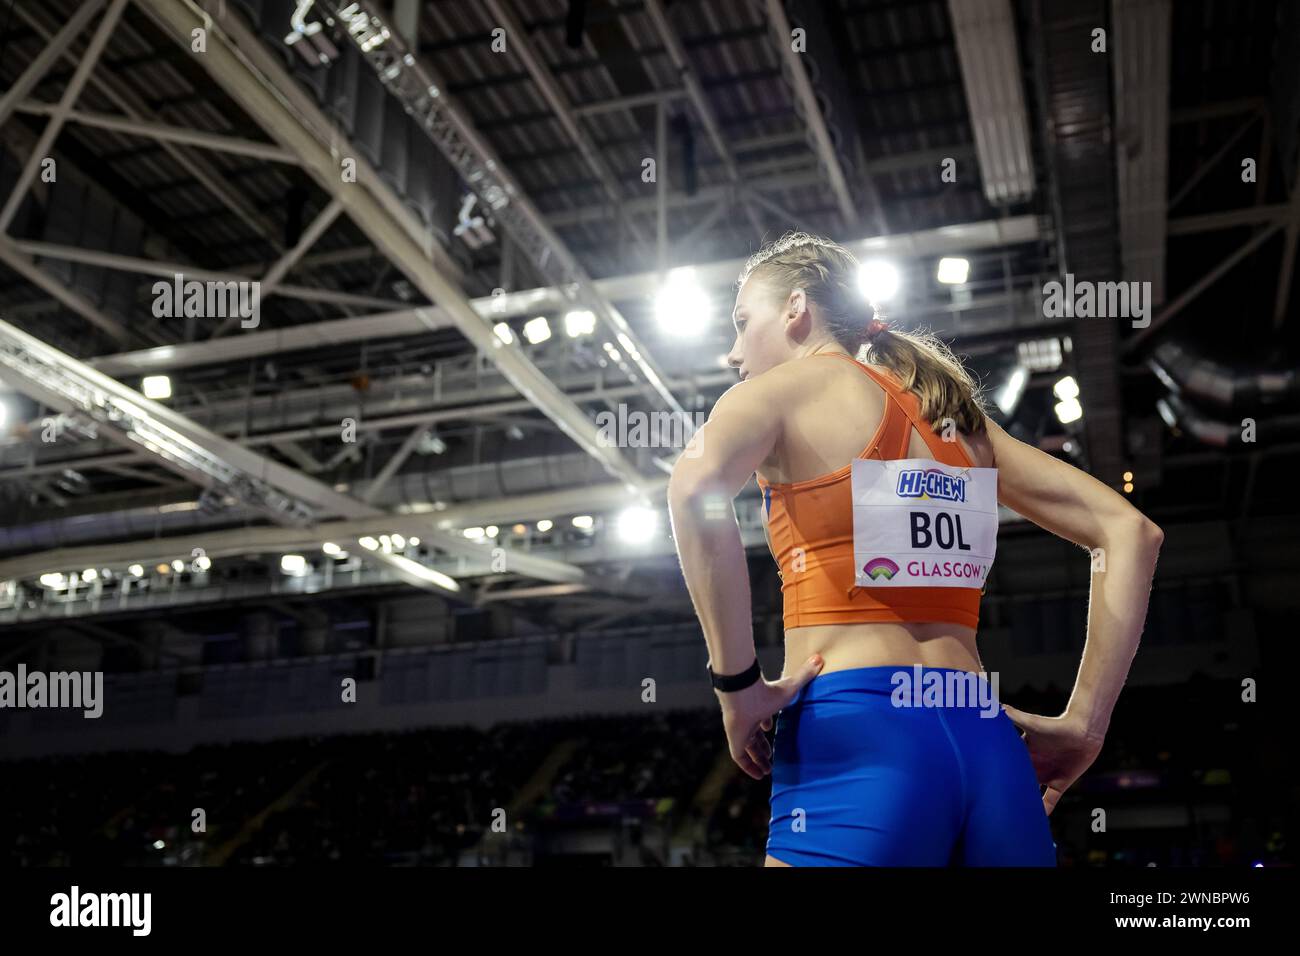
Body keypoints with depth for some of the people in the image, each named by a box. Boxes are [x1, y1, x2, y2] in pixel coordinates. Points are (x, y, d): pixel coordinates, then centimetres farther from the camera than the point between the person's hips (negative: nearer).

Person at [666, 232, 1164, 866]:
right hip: (988, 746, 6)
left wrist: (736, 685, -13)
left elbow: (697, 487, -19)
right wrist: (1084, 725, 13)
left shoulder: (788, 384, 4)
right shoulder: (954, 415, 21)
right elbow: (1131, 532, 18)